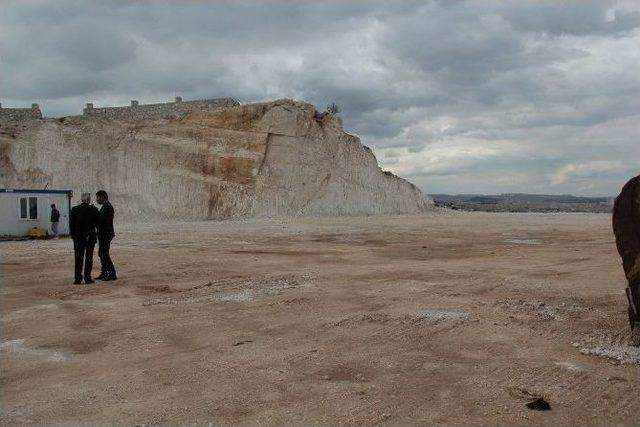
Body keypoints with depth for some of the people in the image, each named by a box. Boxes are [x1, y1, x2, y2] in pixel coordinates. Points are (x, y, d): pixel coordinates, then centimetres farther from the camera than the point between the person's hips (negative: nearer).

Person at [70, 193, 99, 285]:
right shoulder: (93, 209, -7)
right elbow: (97, 223, 0)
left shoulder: (74, 209, -2)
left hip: (78, 237, 1)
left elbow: (71, 224, 0)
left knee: (79, 258, 5)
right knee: (89, 257, 5)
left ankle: (78, 279, 3)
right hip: (90, 237, -1)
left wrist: (73, 236, 8)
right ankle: (87, 278, 5)